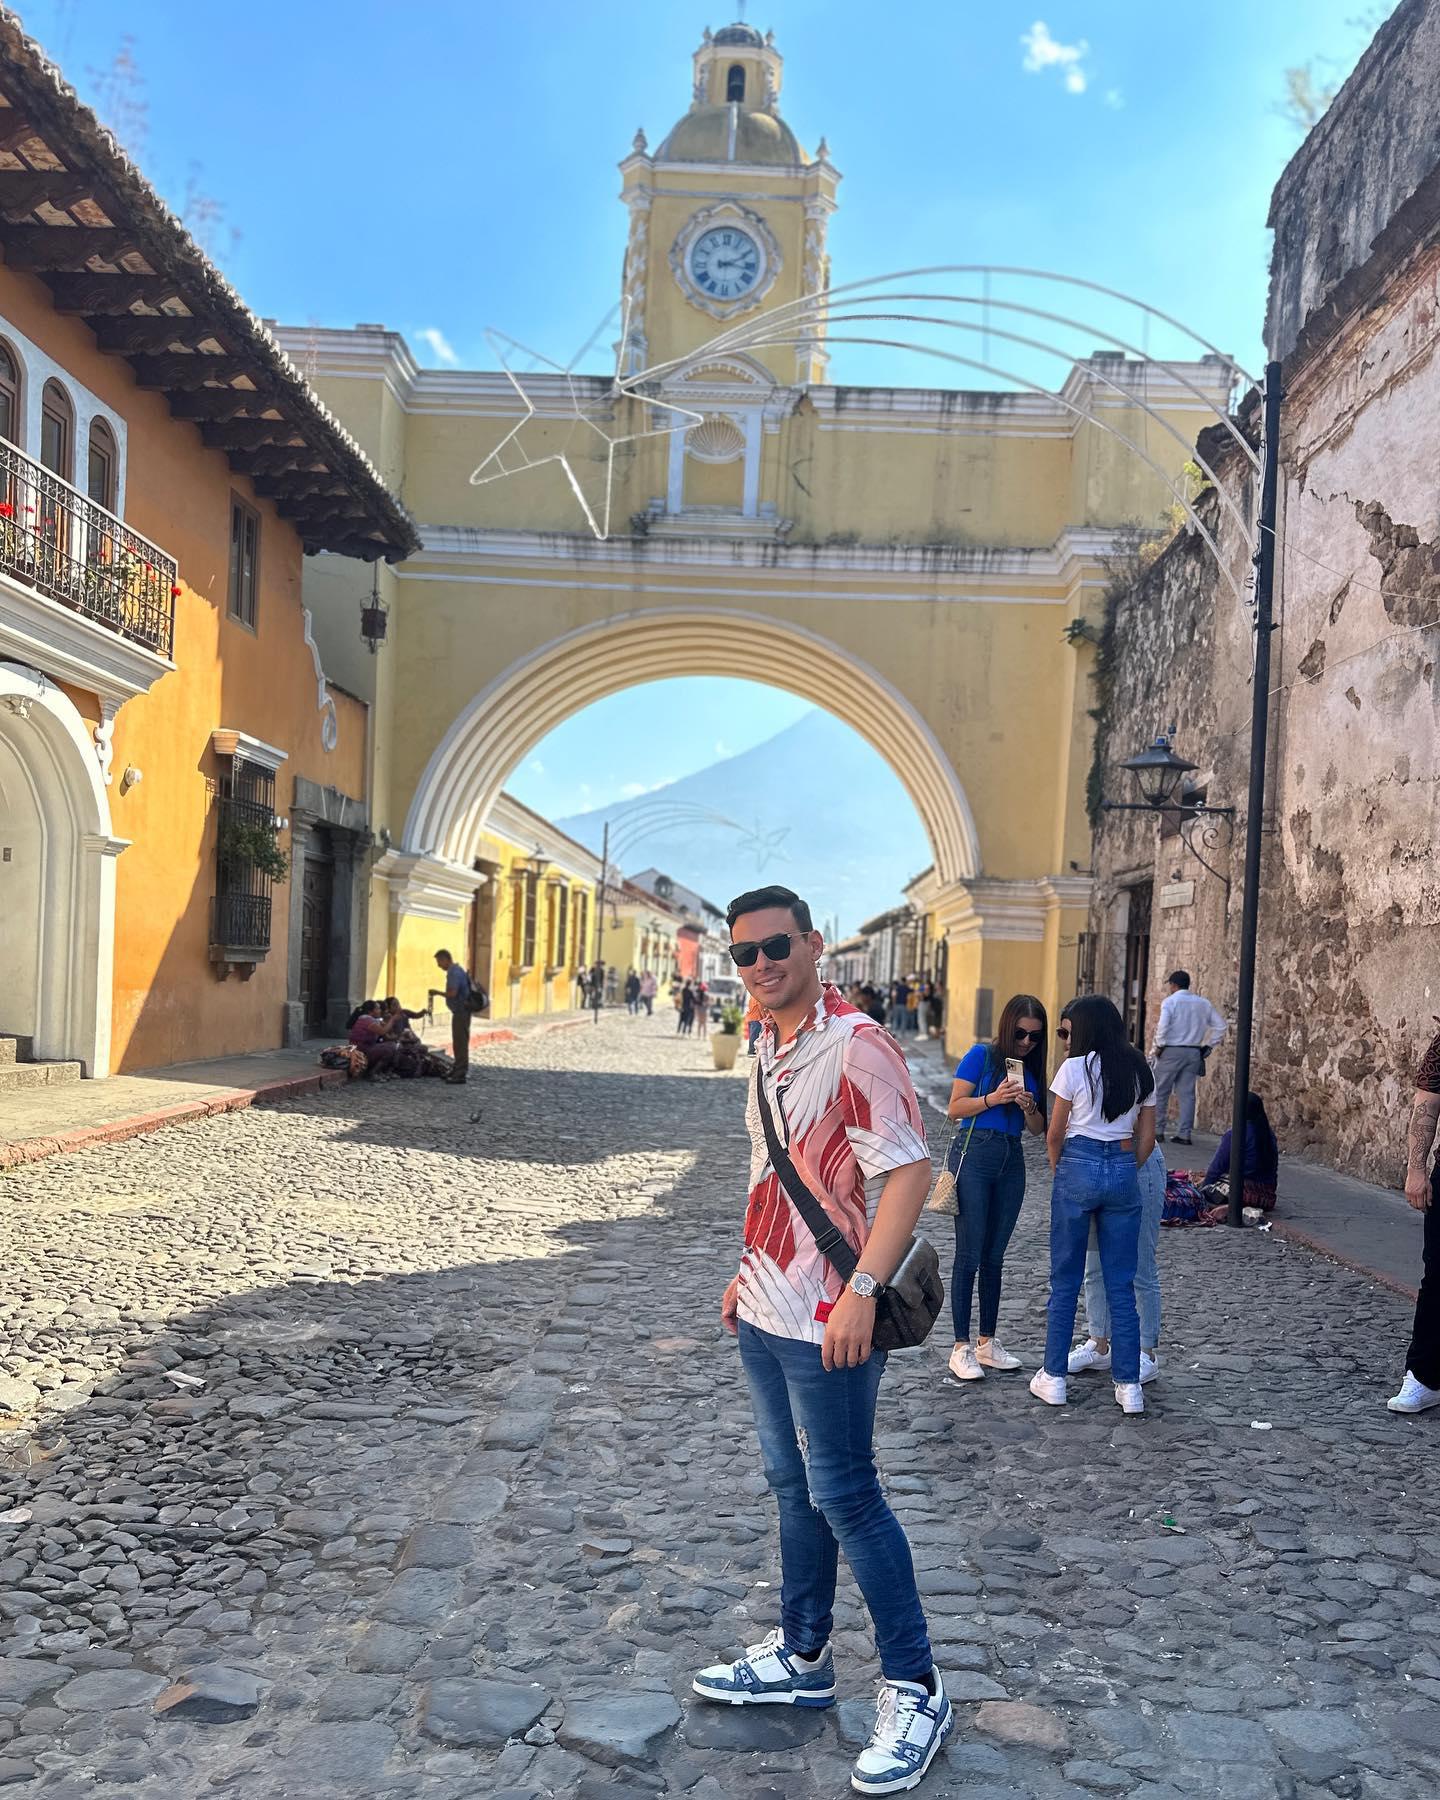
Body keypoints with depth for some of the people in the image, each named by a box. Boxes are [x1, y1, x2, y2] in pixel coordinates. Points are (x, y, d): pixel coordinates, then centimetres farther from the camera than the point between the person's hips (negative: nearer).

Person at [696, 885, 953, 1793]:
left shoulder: (856, 1045, -18)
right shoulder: (771, 1049, 10)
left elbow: (909, 1171, -22)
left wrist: (861, 1292, -26)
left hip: (825, 1320, -9)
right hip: (765, 1312, 9)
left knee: (844, 1496, -1)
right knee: (794, 1487, 18)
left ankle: (917, 1692, 14)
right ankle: (802, 1658, 34)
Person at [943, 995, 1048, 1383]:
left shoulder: (1032, 1069, 12)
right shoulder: (981, 1056, -4)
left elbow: (1038, 1128, 12)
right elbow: (954, 1107, -7)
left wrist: (1029, 1107, -8)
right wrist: (993, 1098, -19)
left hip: (1012, 1161, 6)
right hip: (974, 1156, -5)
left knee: (994, 1256, 11)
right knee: (969, 1255, -5)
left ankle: (987, 1343, 20)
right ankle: (961, 1347, 0)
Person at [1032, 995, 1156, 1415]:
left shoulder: (1074, 1068, -7)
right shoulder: (1141, 1071, 7)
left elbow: (1054, 1134, -3)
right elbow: (1146, 1138, 10)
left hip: (1079, 1166, -4)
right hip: (1124, 1170, 4)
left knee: (1064, 1281, 7)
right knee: (1121, 1286, 9)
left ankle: (1054, 1378, 13)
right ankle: (1129, 1385, 10)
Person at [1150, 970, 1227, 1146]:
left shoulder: (1170, 1001, -6)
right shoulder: (1203, 1003, 10)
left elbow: (1163, 1026, -19)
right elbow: (1220, 1025, 9)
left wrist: (1159, 1047, -8)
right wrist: (1208, 1045, 11)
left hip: (1171, 1052, -5)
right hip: (1194, 1052, 5)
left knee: (1160, 1092, 4)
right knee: (1187, 1093, 6)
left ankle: (1157, 1131, 5)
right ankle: (1184, 1134, 3)